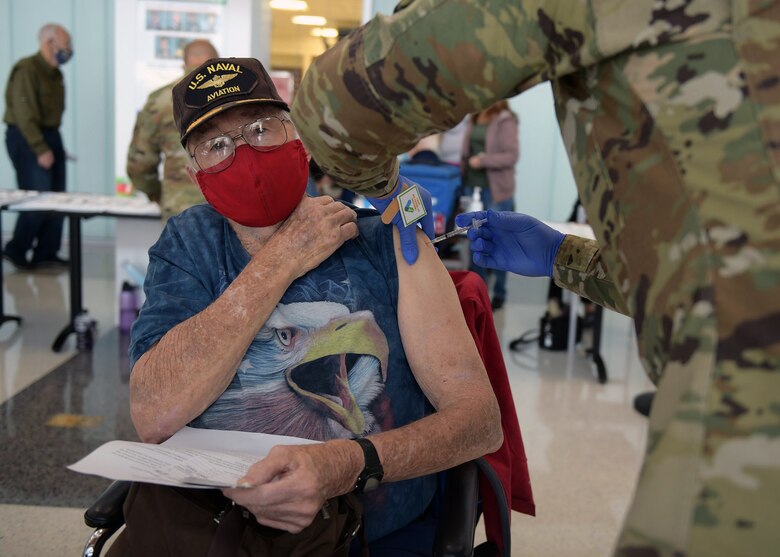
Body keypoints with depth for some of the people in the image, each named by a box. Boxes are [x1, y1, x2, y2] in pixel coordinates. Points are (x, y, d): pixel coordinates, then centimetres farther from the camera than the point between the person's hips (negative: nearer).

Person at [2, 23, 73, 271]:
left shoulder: (55, 74, 13)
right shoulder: (27, 70, -14)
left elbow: (53, 112, 12)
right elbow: (25, 115, -19)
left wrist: (53, 144, 7)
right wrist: (40, 150, -21)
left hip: (51, 136, 9)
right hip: (26, 139, -9)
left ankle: (46, 253, 15)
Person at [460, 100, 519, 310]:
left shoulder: (506, 121, -9)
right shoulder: (474, 120, 11)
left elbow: (512, 155, -14)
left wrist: (483, 160, -18)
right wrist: (463, 178, 9)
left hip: (495, 190, -6)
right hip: (472, 186, 6)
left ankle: (499, 293, 14)